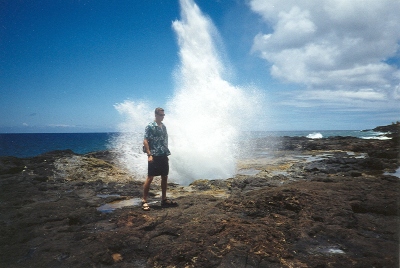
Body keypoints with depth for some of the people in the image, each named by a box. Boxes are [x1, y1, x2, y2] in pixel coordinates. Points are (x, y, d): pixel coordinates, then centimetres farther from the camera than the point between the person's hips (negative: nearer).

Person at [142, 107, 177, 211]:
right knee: (150, 178, -5)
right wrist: (149, 155, -19)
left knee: (165, 177, 10)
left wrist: (167, 154, 17)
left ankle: (164, 199, 20)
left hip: (163, 156, 8)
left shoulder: (163, 126, 15)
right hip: (154, 156, -7)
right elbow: (145, 141, -12)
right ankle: (144, 201, 2)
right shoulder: (150, 126, -8)